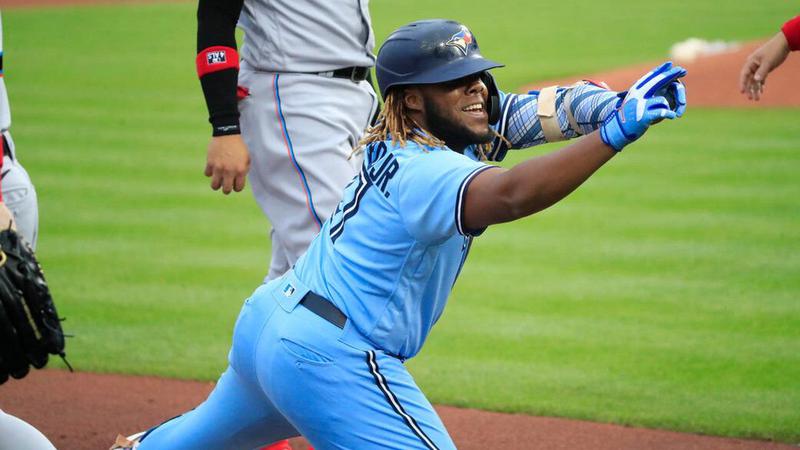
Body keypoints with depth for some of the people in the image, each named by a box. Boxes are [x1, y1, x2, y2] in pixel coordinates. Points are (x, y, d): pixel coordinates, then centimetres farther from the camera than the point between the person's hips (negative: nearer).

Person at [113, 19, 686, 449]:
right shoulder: (425, 172, -22)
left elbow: (548, 108, 0)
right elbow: (511, 195, -44)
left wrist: (615, 105, -19)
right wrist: (614, 133, -49)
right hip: (329, 360, -11)